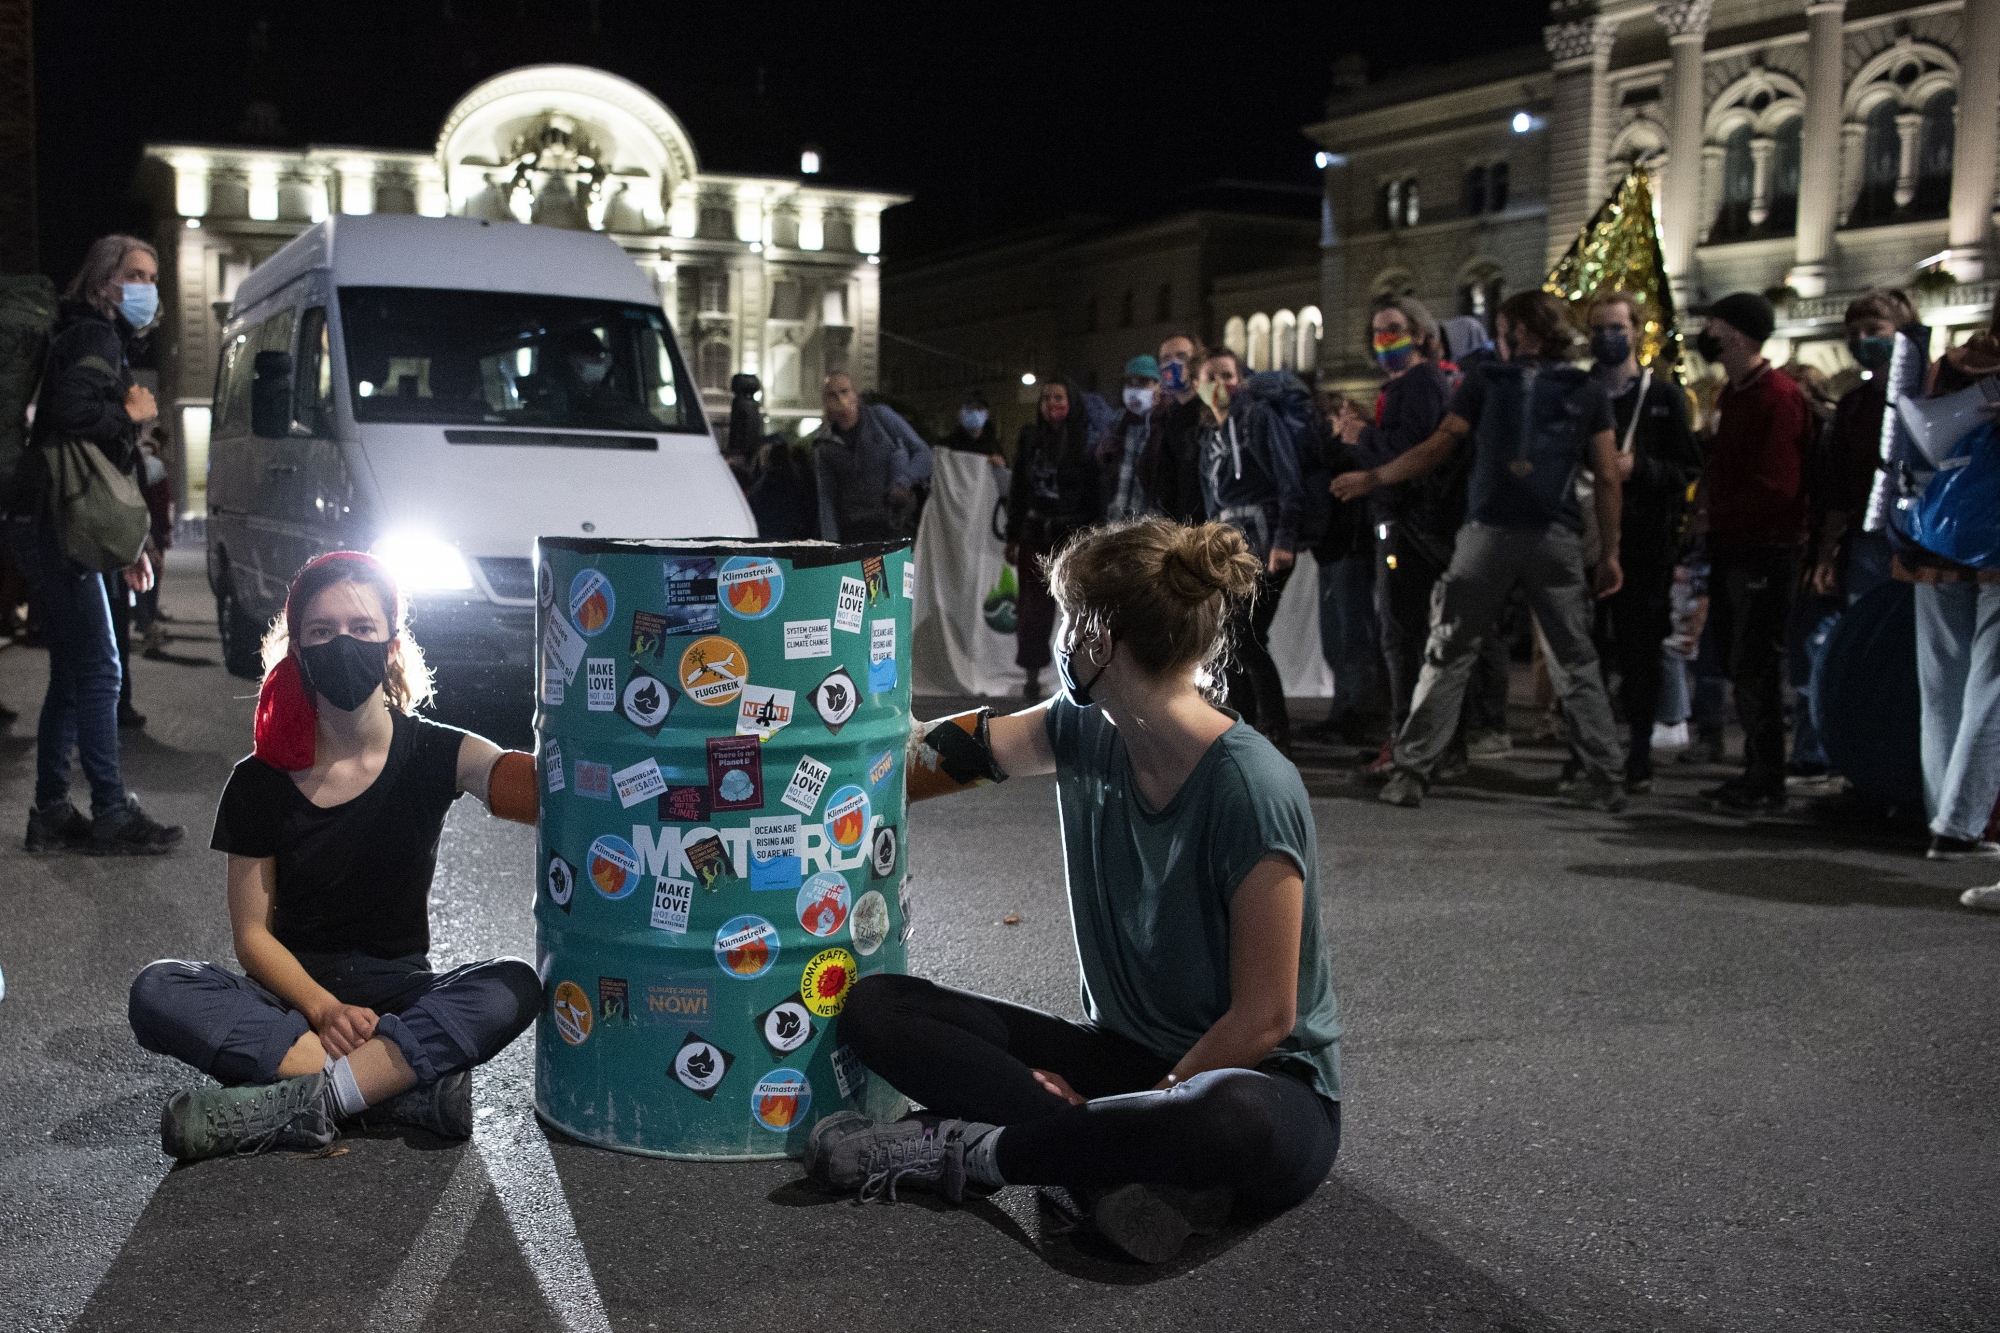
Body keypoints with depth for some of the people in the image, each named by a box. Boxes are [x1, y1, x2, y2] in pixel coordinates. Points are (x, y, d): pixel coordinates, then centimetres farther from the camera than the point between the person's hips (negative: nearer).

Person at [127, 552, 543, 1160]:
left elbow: (536, 789, -25)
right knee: (157, 992, -27)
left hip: (399, 993, -1)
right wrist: (322, 1008, -20)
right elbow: (252, 932, -2)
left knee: (513, 988, -31)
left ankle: (296, 1104, -33)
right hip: (294, 993, 2)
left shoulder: (435, 755, -4)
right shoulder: (261, 783, -1)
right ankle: (406, 1090, -31)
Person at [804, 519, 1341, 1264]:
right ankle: (1117, 1167, -22)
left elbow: (1263, 1019, -19)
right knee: (875, 1007, -8)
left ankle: (972, 1151, -20)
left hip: (1258, 1079, -6)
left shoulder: (1252, 790, -22)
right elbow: (948, 752, 14)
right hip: (1125, 1056, 7)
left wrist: (1147, 1104, -15)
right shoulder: (1086, 732, -1)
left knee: (1234, 1121, -44)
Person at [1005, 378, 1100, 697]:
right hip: (1035, 534, 3)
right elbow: (1018, 489, 12)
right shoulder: (1030, 438, 8)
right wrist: (1012, 537, 10)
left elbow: (1096, 492, -5)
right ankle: (1032, 673, 11)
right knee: (1034, 603, 2)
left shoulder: (1086, 441, -3)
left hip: (1073, 533, -3)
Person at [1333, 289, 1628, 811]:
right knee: (1577, 661, 10)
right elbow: (1608, 479, 4)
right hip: (1557, 538, 1)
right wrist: (1610, 552, 9)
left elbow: (1437, 448, 1)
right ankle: (1604, 777, 7)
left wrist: (1370, 478, 12)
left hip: (1488, 532, -1)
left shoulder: (1484, 382, 5)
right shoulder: (1588, 392, 8)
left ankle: (1412, 772, 3)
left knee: (1448, 657, 5)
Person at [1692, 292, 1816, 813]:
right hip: (1733, 548, 9)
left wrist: (1719, 512, -10)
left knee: (1753, 668, -6)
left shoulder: (1778, 397, -14)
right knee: (1740, 663, 12)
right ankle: (1757, 773, 20)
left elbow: (1776, 485, -20)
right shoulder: (1733, 394, 16)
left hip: (1765, 550, -9)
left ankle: (1765, 783, 2)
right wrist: (1713, 524, 6)